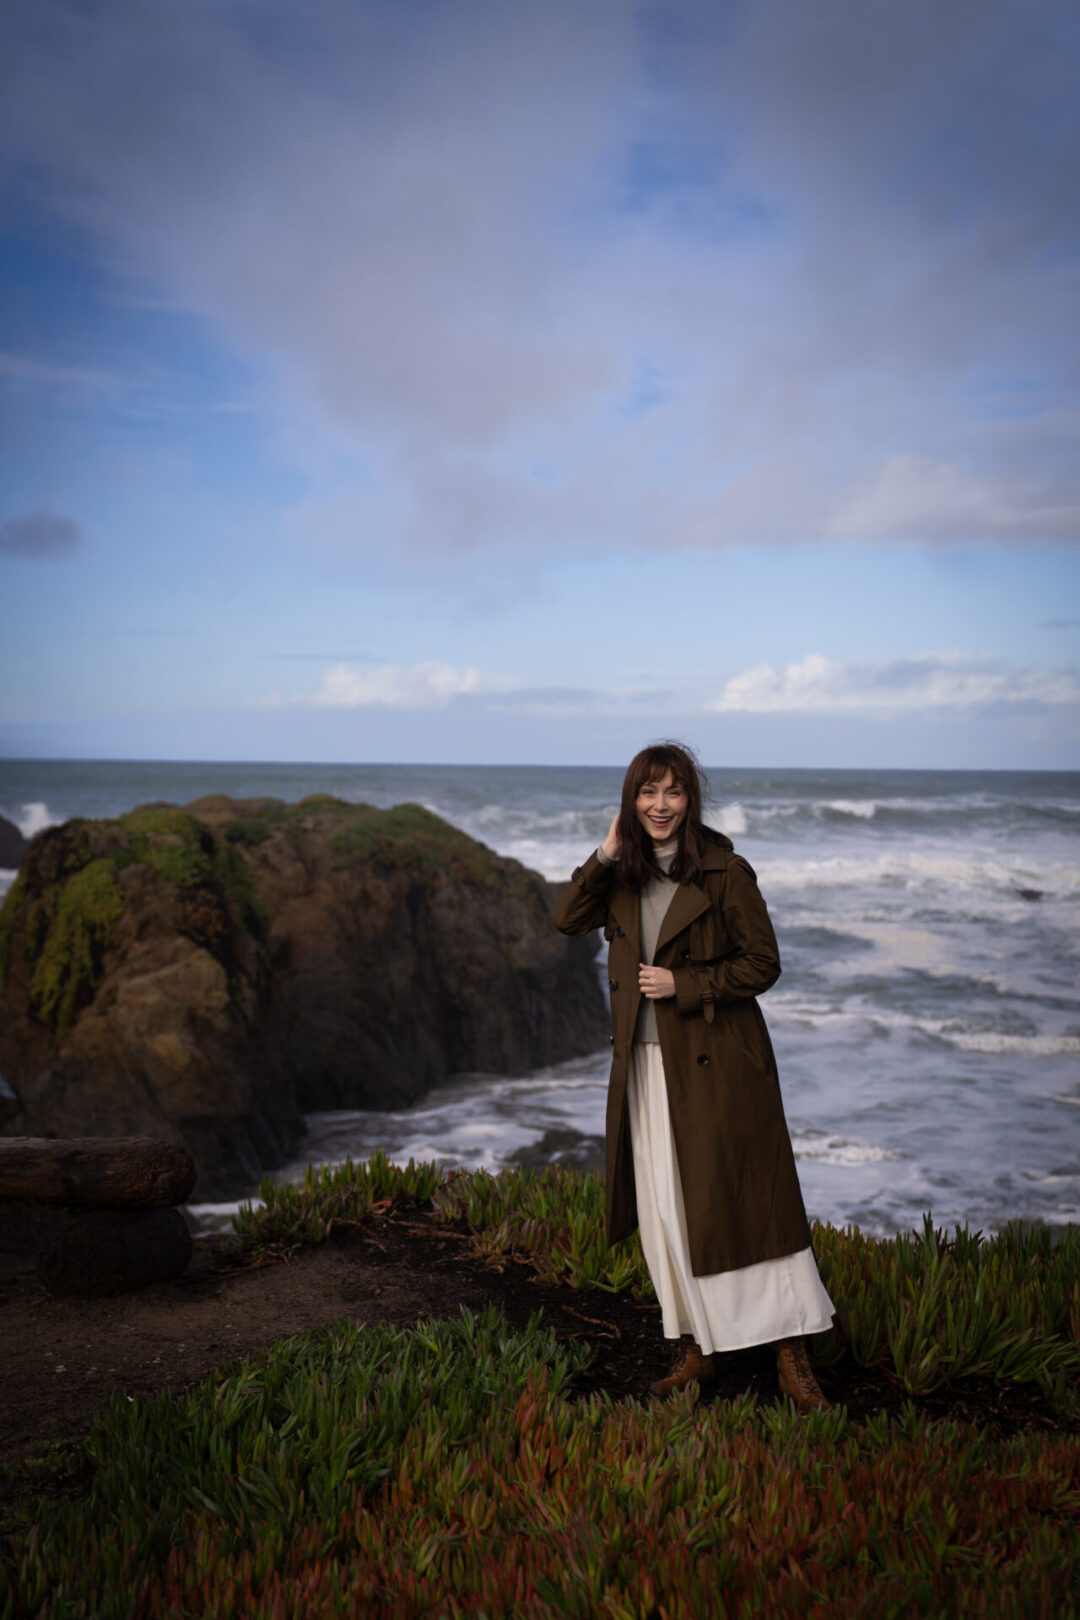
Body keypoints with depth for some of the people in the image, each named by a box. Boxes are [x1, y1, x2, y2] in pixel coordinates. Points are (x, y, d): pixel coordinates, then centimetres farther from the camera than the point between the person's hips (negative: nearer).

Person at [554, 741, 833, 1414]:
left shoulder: (725, 872, -9)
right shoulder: (626, 873, 7)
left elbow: (763, 965, -7)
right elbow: (569, 919, -2)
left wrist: (682, 985, -15)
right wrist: (606, 855, -10)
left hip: (718, 1062, -5)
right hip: (647, 1064, 5)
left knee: (746, 1202, -1)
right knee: (666, 1212, 10)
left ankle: (793, 1359, 11)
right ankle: (696, 1350, 24)